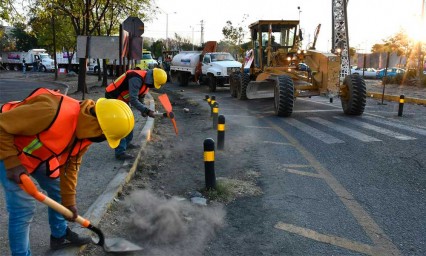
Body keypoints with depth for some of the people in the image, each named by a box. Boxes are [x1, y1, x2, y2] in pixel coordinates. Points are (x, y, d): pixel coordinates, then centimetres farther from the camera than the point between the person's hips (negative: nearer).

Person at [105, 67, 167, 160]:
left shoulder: (146, 81, 1)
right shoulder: (136, 79, -30)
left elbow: (140, 97, 14)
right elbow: (133, 100, -35)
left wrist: (143, 110, 2)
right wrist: (146, 110, -34)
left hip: (122, 99, 10)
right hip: (113, 98, -10)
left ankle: (127, 143, 35)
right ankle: (120, 152, -9)